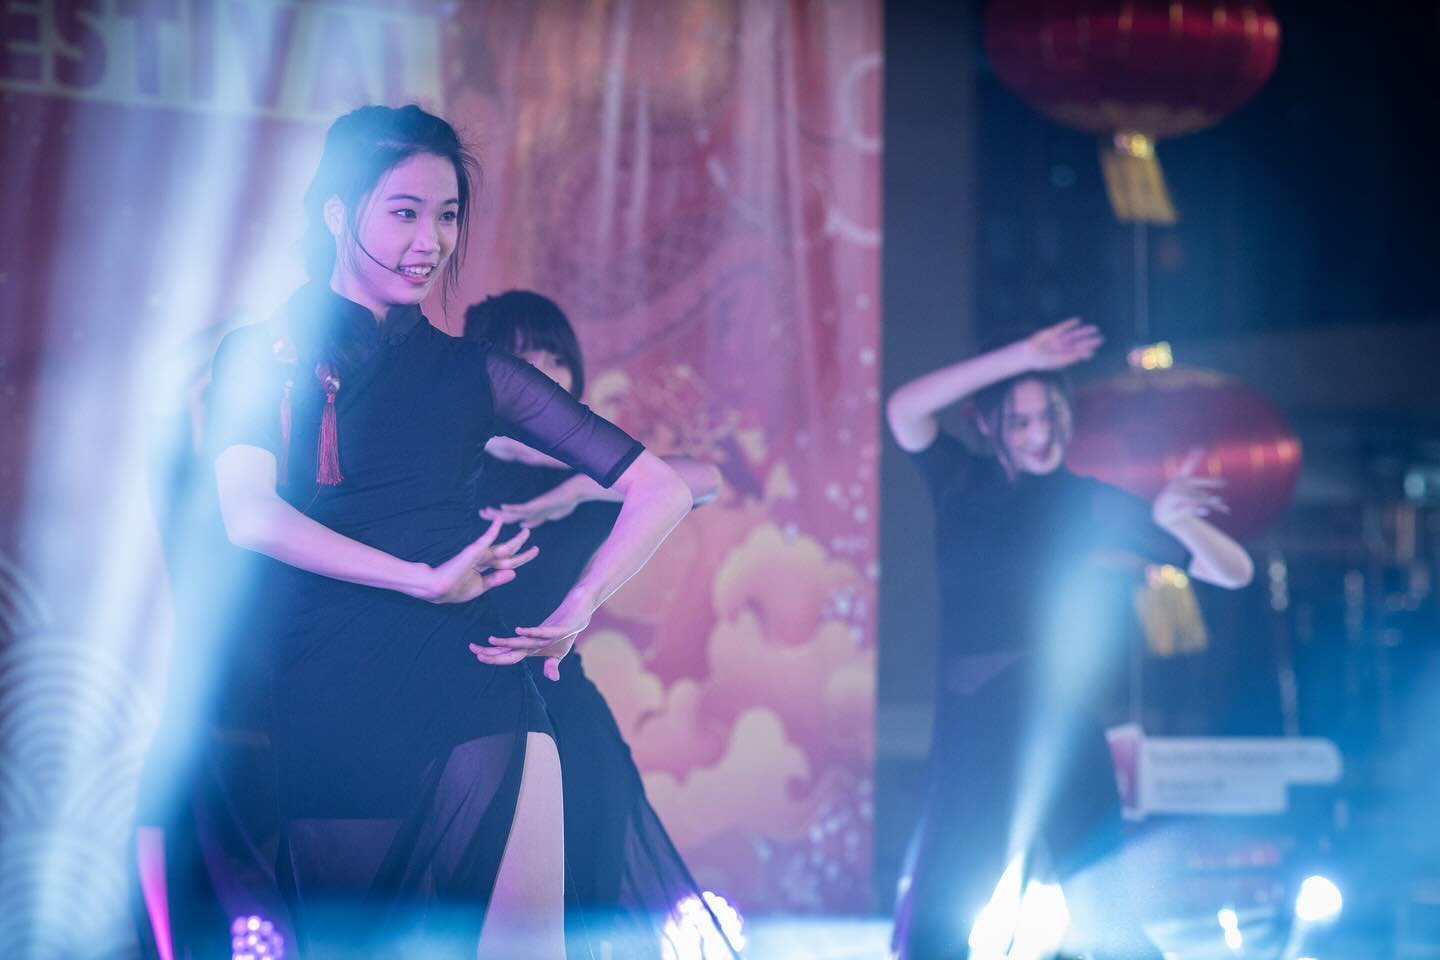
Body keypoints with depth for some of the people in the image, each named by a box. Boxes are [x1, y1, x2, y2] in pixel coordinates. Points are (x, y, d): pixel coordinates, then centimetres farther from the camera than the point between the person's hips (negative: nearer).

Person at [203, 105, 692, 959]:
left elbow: (662, 489, 12)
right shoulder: (267, 354, 9)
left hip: (473, 686, 1)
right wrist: (424, 580, -13)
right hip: (328, 695, -1)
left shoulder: (473, 372, 14)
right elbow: (250, 515, -9)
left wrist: (576, 611, -2)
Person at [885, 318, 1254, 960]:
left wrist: (1174, 519, -22)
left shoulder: (1089, 502, 3)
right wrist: (1022, 355, -21)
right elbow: (903, 410, -16)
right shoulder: (962, 486, 4)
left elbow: (1233, 571, 0)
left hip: (1063, 727, -1)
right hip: (972, 731, 1)